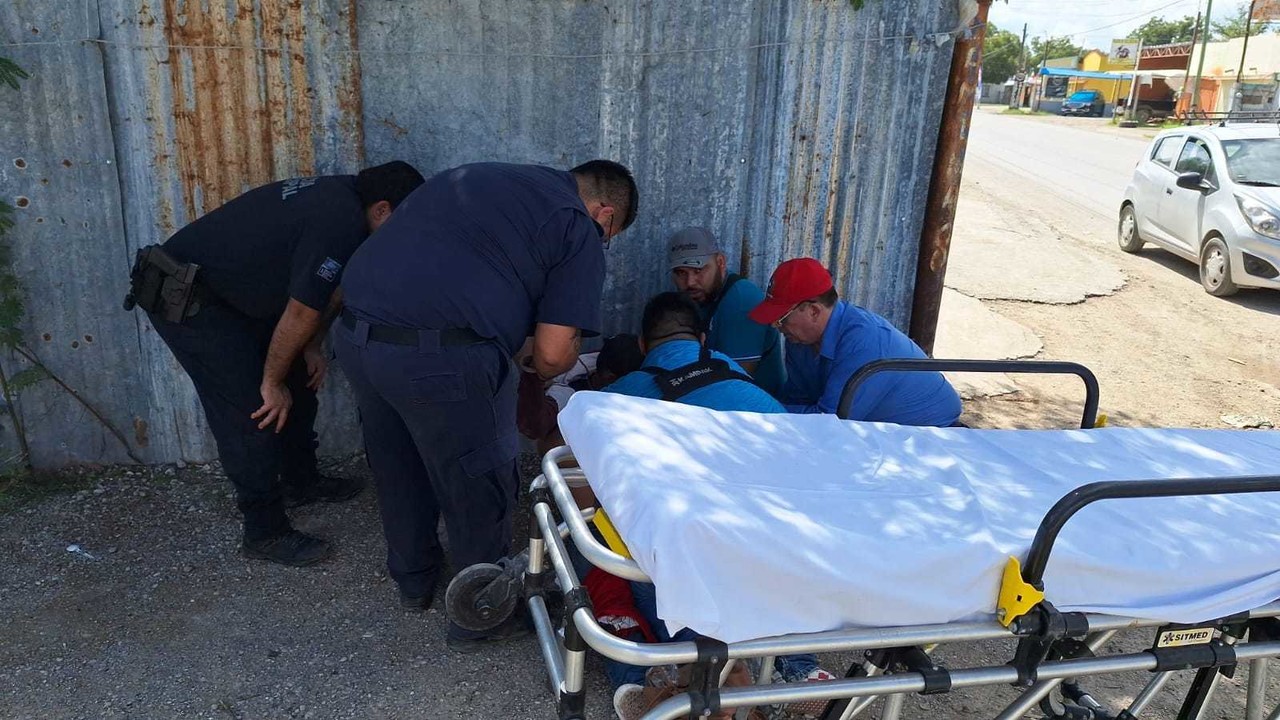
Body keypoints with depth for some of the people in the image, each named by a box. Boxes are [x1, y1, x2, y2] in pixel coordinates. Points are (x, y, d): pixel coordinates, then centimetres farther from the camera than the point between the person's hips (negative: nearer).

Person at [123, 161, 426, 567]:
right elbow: (300, 312, -23)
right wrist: (272, 382, -12)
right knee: (253, 412, -8)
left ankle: (300, 482, 33)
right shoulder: (342, 225, -27)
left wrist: (311, 349, 9)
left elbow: (321, 289, 13)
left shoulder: (339, 197, 4)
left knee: (297, 382, 16)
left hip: (225, 293, 10)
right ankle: (265, 533, 6)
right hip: (185, 302, -10)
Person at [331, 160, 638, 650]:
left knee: (398, 470, 26)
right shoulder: (579, 232, 1)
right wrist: (540, 371, 19)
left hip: (355, 333, 8)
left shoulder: (479, 176, 23)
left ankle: (413, 582, 48)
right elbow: (553, 353, -5)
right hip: (441, 357, -8)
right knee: (478, 489, 13)